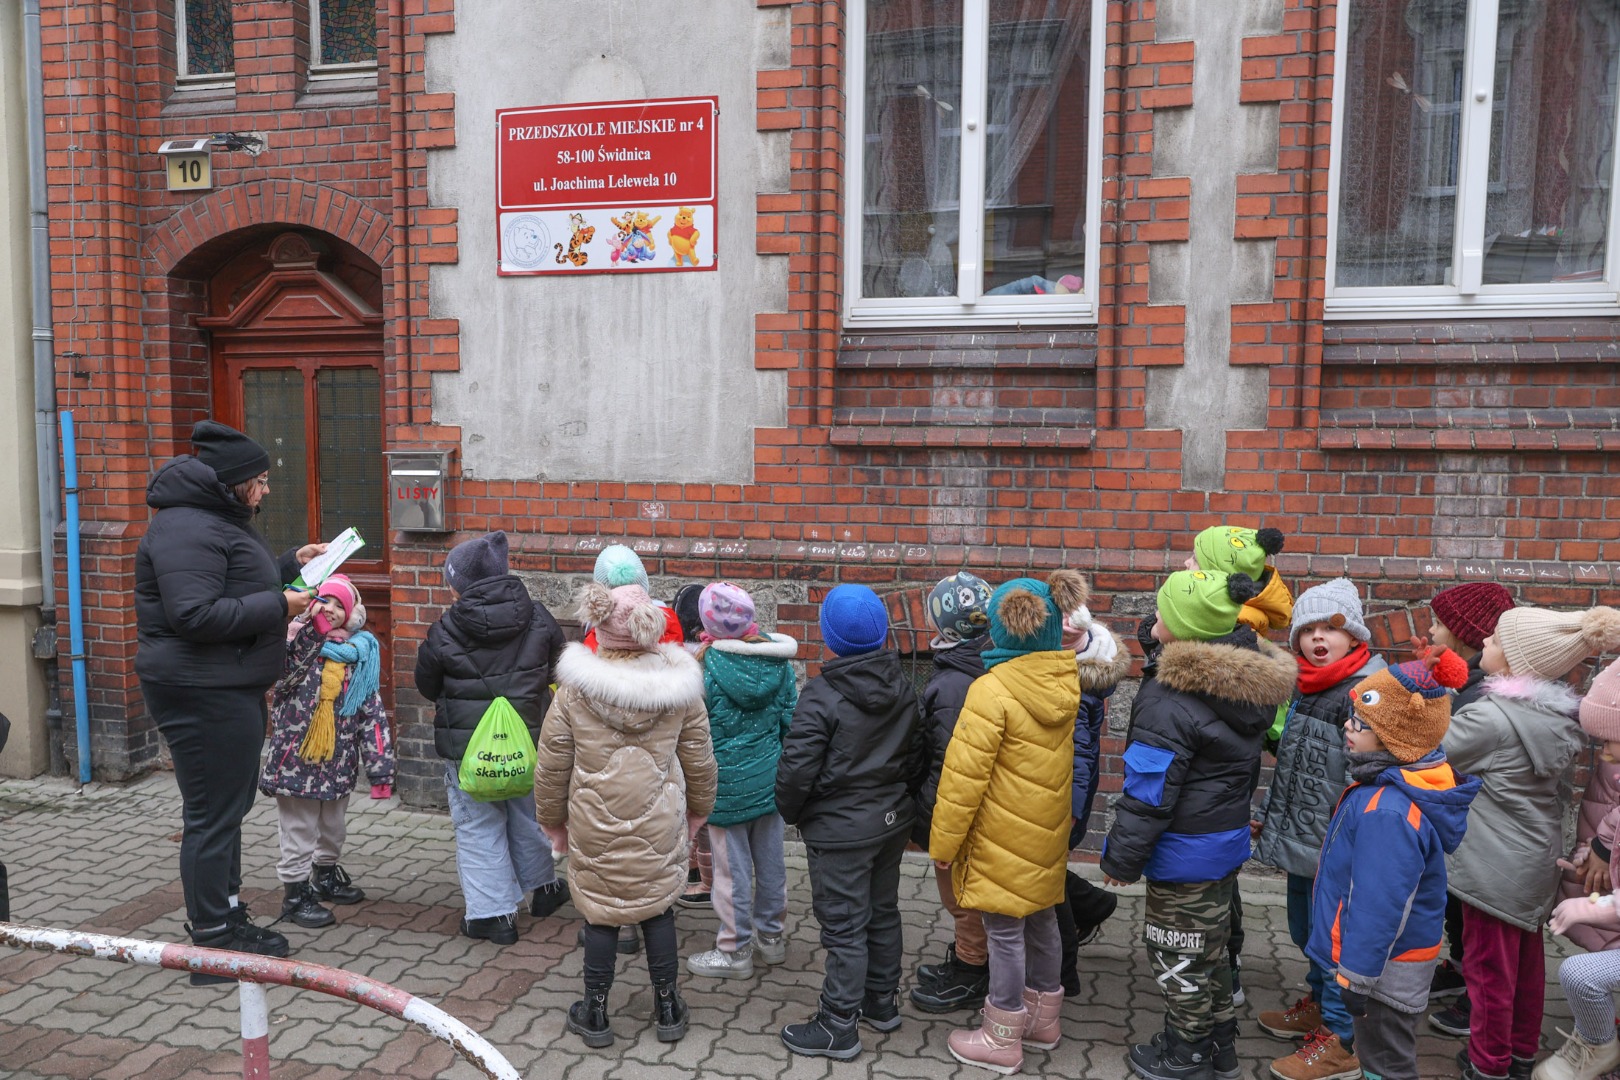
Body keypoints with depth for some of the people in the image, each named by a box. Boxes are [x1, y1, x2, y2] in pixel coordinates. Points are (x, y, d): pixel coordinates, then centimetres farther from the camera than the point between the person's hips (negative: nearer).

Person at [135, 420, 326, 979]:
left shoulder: (218, 520, 16)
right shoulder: (187, 529, -19)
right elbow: (195, 615, -28)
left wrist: (291, 562, 15)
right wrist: (278, 605, -22)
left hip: (231, 690, 11)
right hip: (204, 695, -11)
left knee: (231, 807, 19)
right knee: (212, 816, -2)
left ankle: (227, 915, 33)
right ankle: (214, 945, 9)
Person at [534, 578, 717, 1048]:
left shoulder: (574, 691, -12)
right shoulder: (679, 687, -9)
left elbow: (551, 766, -4)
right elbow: (700, 761, 2)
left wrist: (553, 820, 11)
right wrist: (698, 809, 18)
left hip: (595, 829, -1)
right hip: (660, 828, 1)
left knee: (600, 914, 13)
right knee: (658, 910, 16)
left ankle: (595, 1014, 28)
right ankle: (668, 1010, 29)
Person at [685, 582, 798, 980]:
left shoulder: (707, 664, -18)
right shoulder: (779, 660, -6)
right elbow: (791, 716, 2)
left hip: (727, 783, -4)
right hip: (770, 778, 5)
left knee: (733, 867, 7)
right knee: (770, 860, 16)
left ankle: (735, 950, 19)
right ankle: (770, 937, 32)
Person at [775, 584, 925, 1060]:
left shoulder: (821, 696, -22)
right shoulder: (903, 690, 0)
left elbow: (796, 769, -21)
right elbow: (918, 756, 8)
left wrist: (791, 812, -3)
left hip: (840, 830, -7)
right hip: (893, 820, 7)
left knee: (844, 927, 3)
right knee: (883, 912, 21)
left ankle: (838, 1027, 15)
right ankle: (882, 1002, 36)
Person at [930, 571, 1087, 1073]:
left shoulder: (992, 691, -24)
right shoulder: (1063, 682, -3)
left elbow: (964, 775, -21)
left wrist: (943, 842, -11)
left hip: (1002, 836, -7)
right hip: (1047, 830, 7)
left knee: (1005, 931, 5)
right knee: (1041, 919, 20)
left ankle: (1002, 1039, 20)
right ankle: (1044, 1017, 38)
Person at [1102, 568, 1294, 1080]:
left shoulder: (1171, 701, -28)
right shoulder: (1251, 686, -2)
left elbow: (1147, 794, -23)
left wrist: (1121, 858, -12)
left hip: (1184, 852, -9)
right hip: (1228, 837, 9)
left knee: (1177, 954, 10)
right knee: (1208, 944, 23)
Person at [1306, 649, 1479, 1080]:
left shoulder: (1387, 812, -32)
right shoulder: (1406, 783, 0)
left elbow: (1379, 903, -29)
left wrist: (1356, 976, -20)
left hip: (1386, 964, -9)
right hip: (1405, 951, 9)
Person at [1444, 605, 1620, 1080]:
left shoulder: (1490, 716, -24)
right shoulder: (1558, 714, 2)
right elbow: (1560, 790, 15)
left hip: (1495, 869, -8)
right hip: (1537, 863, 9)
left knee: (1489, 967, 5)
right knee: (1526, 961, 20)